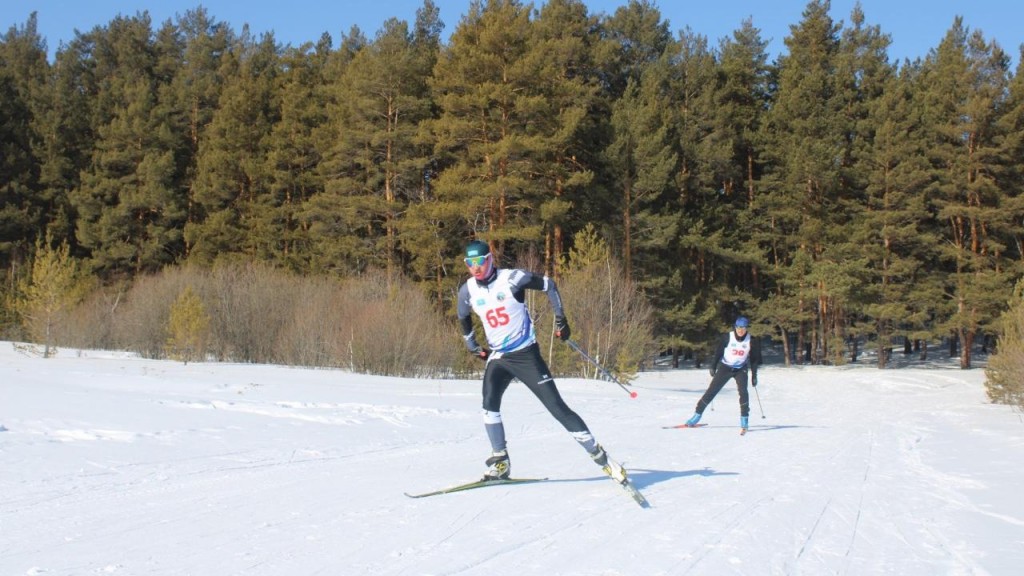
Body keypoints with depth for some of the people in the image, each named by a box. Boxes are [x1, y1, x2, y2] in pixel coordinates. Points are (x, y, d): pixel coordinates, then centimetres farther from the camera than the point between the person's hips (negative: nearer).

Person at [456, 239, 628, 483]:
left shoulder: (511, 278, -15)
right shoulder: (468, 290, -2)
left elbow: (549, 285, -1)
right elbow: (463, 318, 20)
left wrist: (560, 319, -1)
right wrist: (472, 346, 19)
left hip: (526, 354, -4)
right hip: (497, 357, 4)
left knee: (557, 406, -6)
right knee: (489, 404, -20)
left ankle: (598, 454, 3)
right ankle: (500, 461, -7)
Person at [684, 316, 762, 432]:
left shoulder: (751, 341, -10)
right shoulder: (727, 337, -13)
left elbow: (754, 359, 0)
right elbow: (718, 352, -1)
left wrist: (754, 375, -1)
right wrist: (713, 366, -1)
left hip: (741, 369, 0)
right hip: (725, 367, 0)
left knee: (743, 392, -21)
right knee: (711, 391, -3)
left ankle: (744, 418, -10)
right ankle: (697, 414, 5)